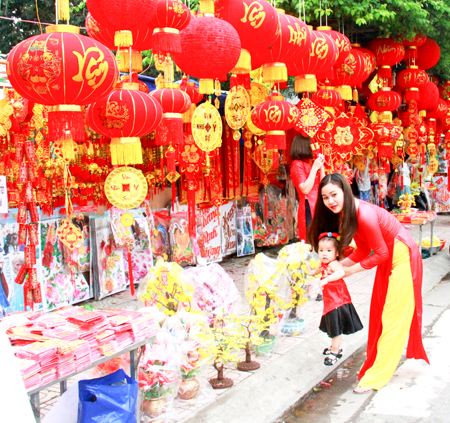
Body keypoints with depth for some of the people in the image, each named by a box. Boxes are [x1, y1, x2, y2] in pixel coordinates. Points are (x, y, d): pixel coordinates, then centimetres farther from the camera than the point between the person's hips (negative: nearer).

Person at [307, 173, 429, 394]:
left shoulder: (365, 214, -30)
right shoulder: (344, 214, -2)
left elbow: (381, 253, -22)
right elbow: (363, 251, 3)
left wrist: (347, 271, -17)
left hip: (402, 257, -9)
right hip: (387, 259, 9)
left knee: (392, 316, -4)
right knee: (379, 313, 15)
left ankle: (376, 376, 0)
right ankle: (378, 359, 29)